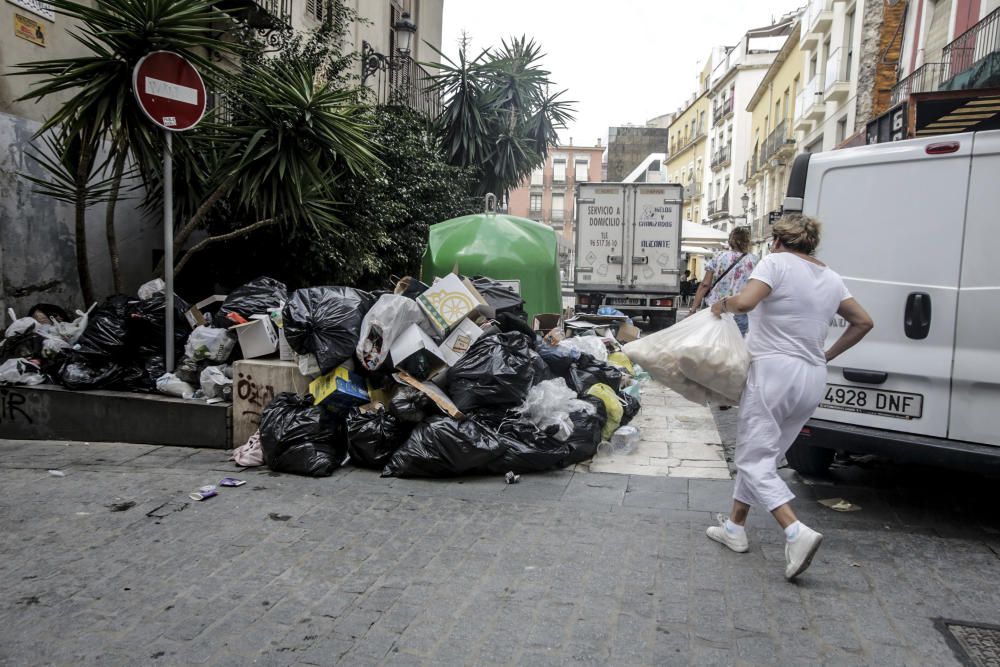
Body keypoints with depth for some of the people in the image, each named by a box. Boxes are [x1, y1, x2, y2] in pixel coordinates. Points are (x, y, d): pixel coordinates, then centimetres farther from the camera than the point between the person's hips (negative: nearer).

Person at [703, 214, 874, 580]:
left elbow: (744, 302, -21)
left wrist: (722, 304, 0)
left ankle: (797, 532, -20)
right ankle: (735, 525, 25)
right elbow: (863, 322, 21)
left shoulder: (776, 262, -4)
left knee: (753, 459, -5)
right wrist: (828, 355, 23)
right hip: (813, 378, 8)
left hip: (775, 370, -8)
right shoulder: (831, 278, 17)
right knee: (762, 455, 17)